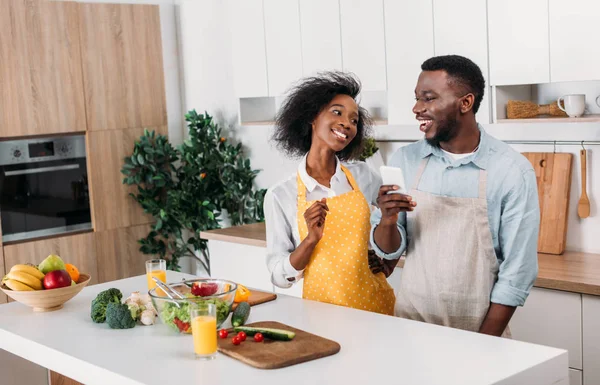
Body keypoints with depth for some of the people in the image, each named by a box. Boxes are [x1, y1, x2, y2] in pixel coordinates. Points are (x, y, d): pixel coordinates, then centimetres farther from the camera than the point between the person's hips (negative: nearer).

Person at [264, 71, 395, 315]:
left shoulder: (365, 176, -2)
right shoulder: (280, 195, -7)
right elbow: (280, 276, -7)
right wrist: (311, 240, -22)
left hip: (376, 304, 2)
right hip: (322, 309, -2)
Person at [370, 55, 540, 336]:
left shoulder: (513, 171, -13)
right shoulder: (404, 160, -3)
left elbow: (517, 272, -11)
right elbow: (389, 250, 2)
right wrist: (387, 221, -18)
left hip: (478, 331, -3)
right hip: (411, 325, 3)